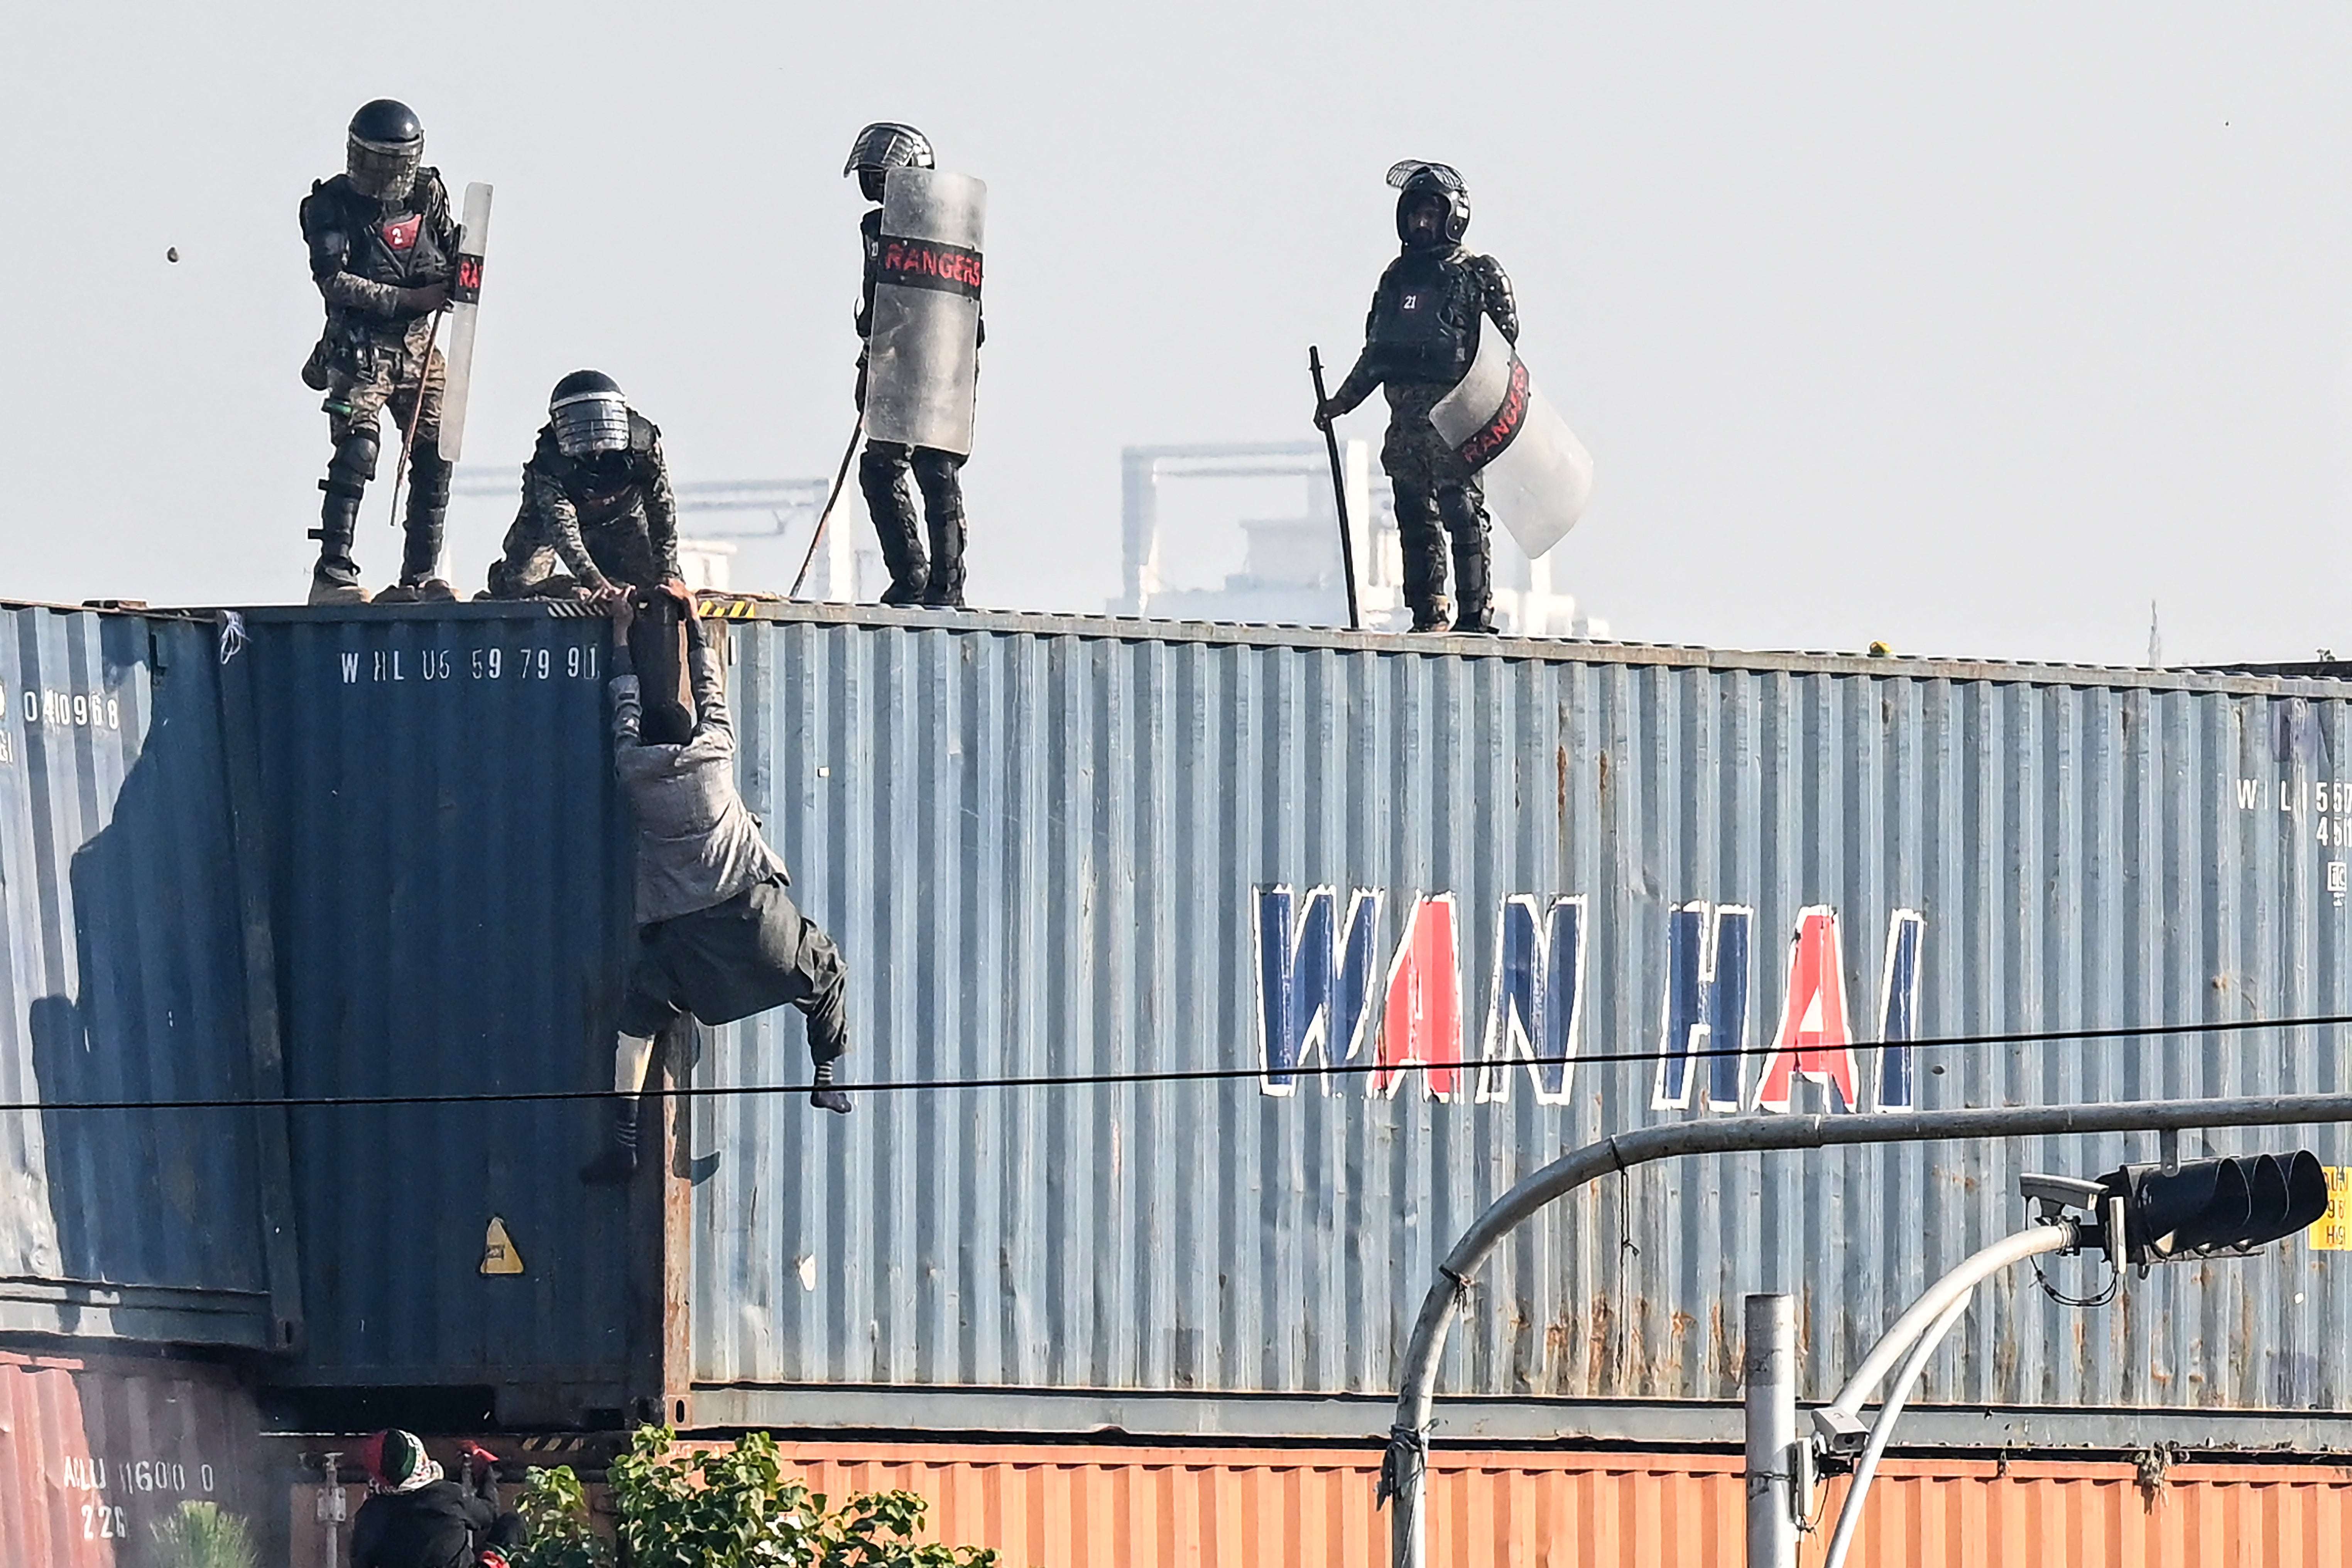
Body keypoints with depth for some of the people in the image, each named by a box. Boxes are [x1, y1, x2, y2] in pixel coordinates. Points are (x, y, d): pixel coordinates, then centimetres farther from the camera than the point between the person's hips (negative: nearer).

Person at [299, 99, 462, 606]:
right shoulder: (331, 206, -8)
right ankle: (333, 577, -18)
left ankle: (420, 578, 10)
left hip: (417, 348, 5)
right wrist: (410, 298, -20)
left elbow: (453, 256, 15)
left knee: (434, 459, 1)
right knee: (357, 453, -18)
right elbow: (336, 282, -16)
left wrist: (456, 279, -10)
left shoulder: (426, 196, 6)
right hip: (359, 350, -5)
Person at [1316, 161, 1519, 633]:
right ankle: (1428, 615, 7)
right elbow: (1375, 352, 24)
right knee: (1415, 516, 4)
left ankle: (1476, 615, -10)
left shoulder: (1480, 275, 1)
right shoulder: (1398, 277, 18)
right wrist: (1340, 403, 20)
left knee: (1462, 513, -11)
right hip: (1407, 416, 6)